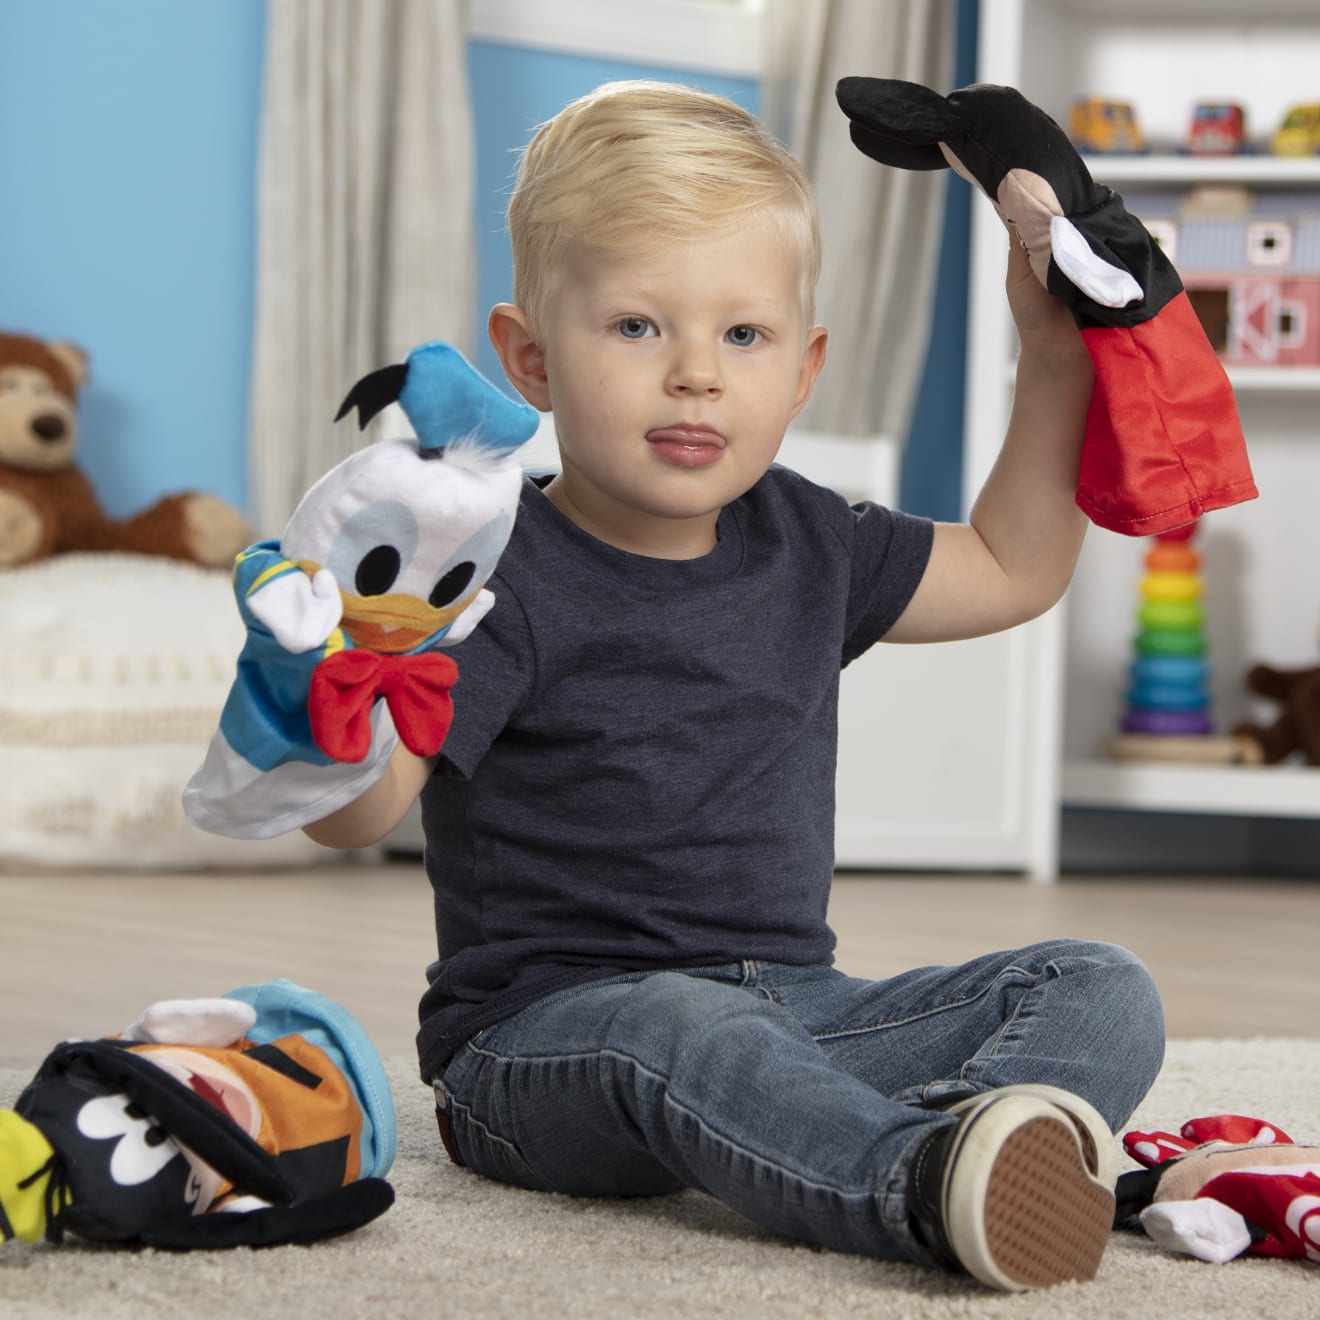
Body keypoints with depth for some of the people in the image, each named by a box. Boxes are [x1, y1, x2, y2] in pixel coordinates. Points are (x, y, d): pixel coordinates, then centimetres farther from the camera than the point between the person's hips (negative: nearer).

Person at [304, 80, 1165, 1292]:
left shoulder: (804, 544, 11)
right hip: (546, 1039, -7)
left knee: (1103, 991, -9)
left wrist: (1054, 354, 21)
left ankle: (971, 1136, -39)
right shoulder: (509, 582, -11)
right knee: (679, 1031, -41)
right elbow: (351, 813, -22)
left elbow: (1012, 568, 28)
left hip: (798, 1014, 7)